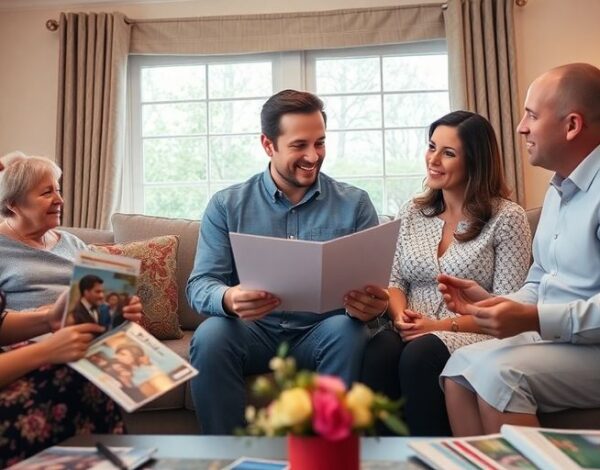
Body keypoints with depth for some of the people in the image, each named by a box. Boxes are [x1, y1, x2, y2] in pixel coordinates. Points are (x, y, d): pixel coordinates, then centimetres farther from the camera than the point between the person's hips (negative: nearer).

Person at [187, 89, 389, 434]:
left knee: (347, 330, -31)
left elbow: (374, 283, 1)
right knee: (211, 335, -29)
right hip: (254, 332, 1)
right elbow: (200, 284, -3)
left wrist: (371, 304, -26)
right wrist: (228, 299, -29)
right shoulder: (227, 205, 4)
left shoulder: (354, 203, 4)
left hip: (321, 335, 0)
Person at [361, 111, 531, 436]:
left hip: (474, 336, -3)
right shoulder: (412, 212, 14)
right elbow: (396, 281, 13)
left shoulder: (507, 217, -1)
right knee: (380, 351, -31)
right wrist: (400, 315, -8)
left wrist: (445, 326, -16)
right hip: (412, 333, 3)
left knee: (420, 355, -34)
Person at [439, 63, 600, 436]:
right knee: (461, 364, -11)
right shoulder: (558, 189, 16)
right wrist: (491, 300, 2)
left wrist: (532, 319, -27)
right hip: (553, 338, 8)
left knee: (497, 371, -27)